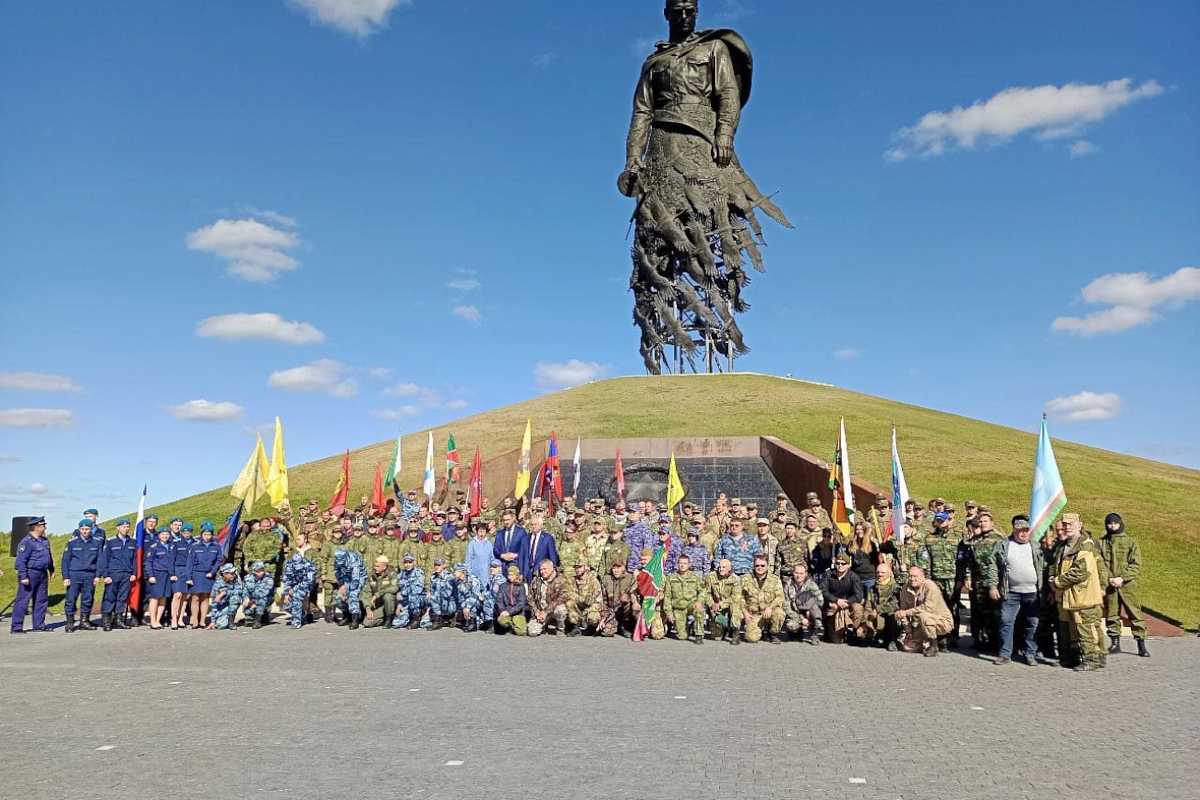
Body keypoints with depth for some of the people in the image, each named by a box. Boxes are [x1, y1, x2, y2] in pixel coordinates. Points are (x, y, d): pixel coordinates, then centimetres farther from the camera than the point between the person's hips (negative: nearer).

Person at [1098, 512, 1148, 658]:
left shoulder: (1131, 542, 4)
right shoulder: (1101, 543, 9)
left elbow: (1136, 565, -1)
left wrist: (1122, 578, -13)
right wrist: (1109, 579, -9)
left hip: (1128, 585, -2)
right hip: (1109, 585, 2)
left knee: (1135, 614, -1)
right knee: (1112, 614, 7)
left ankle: (1141, 645, 6)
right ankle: (1115, 643, 16)